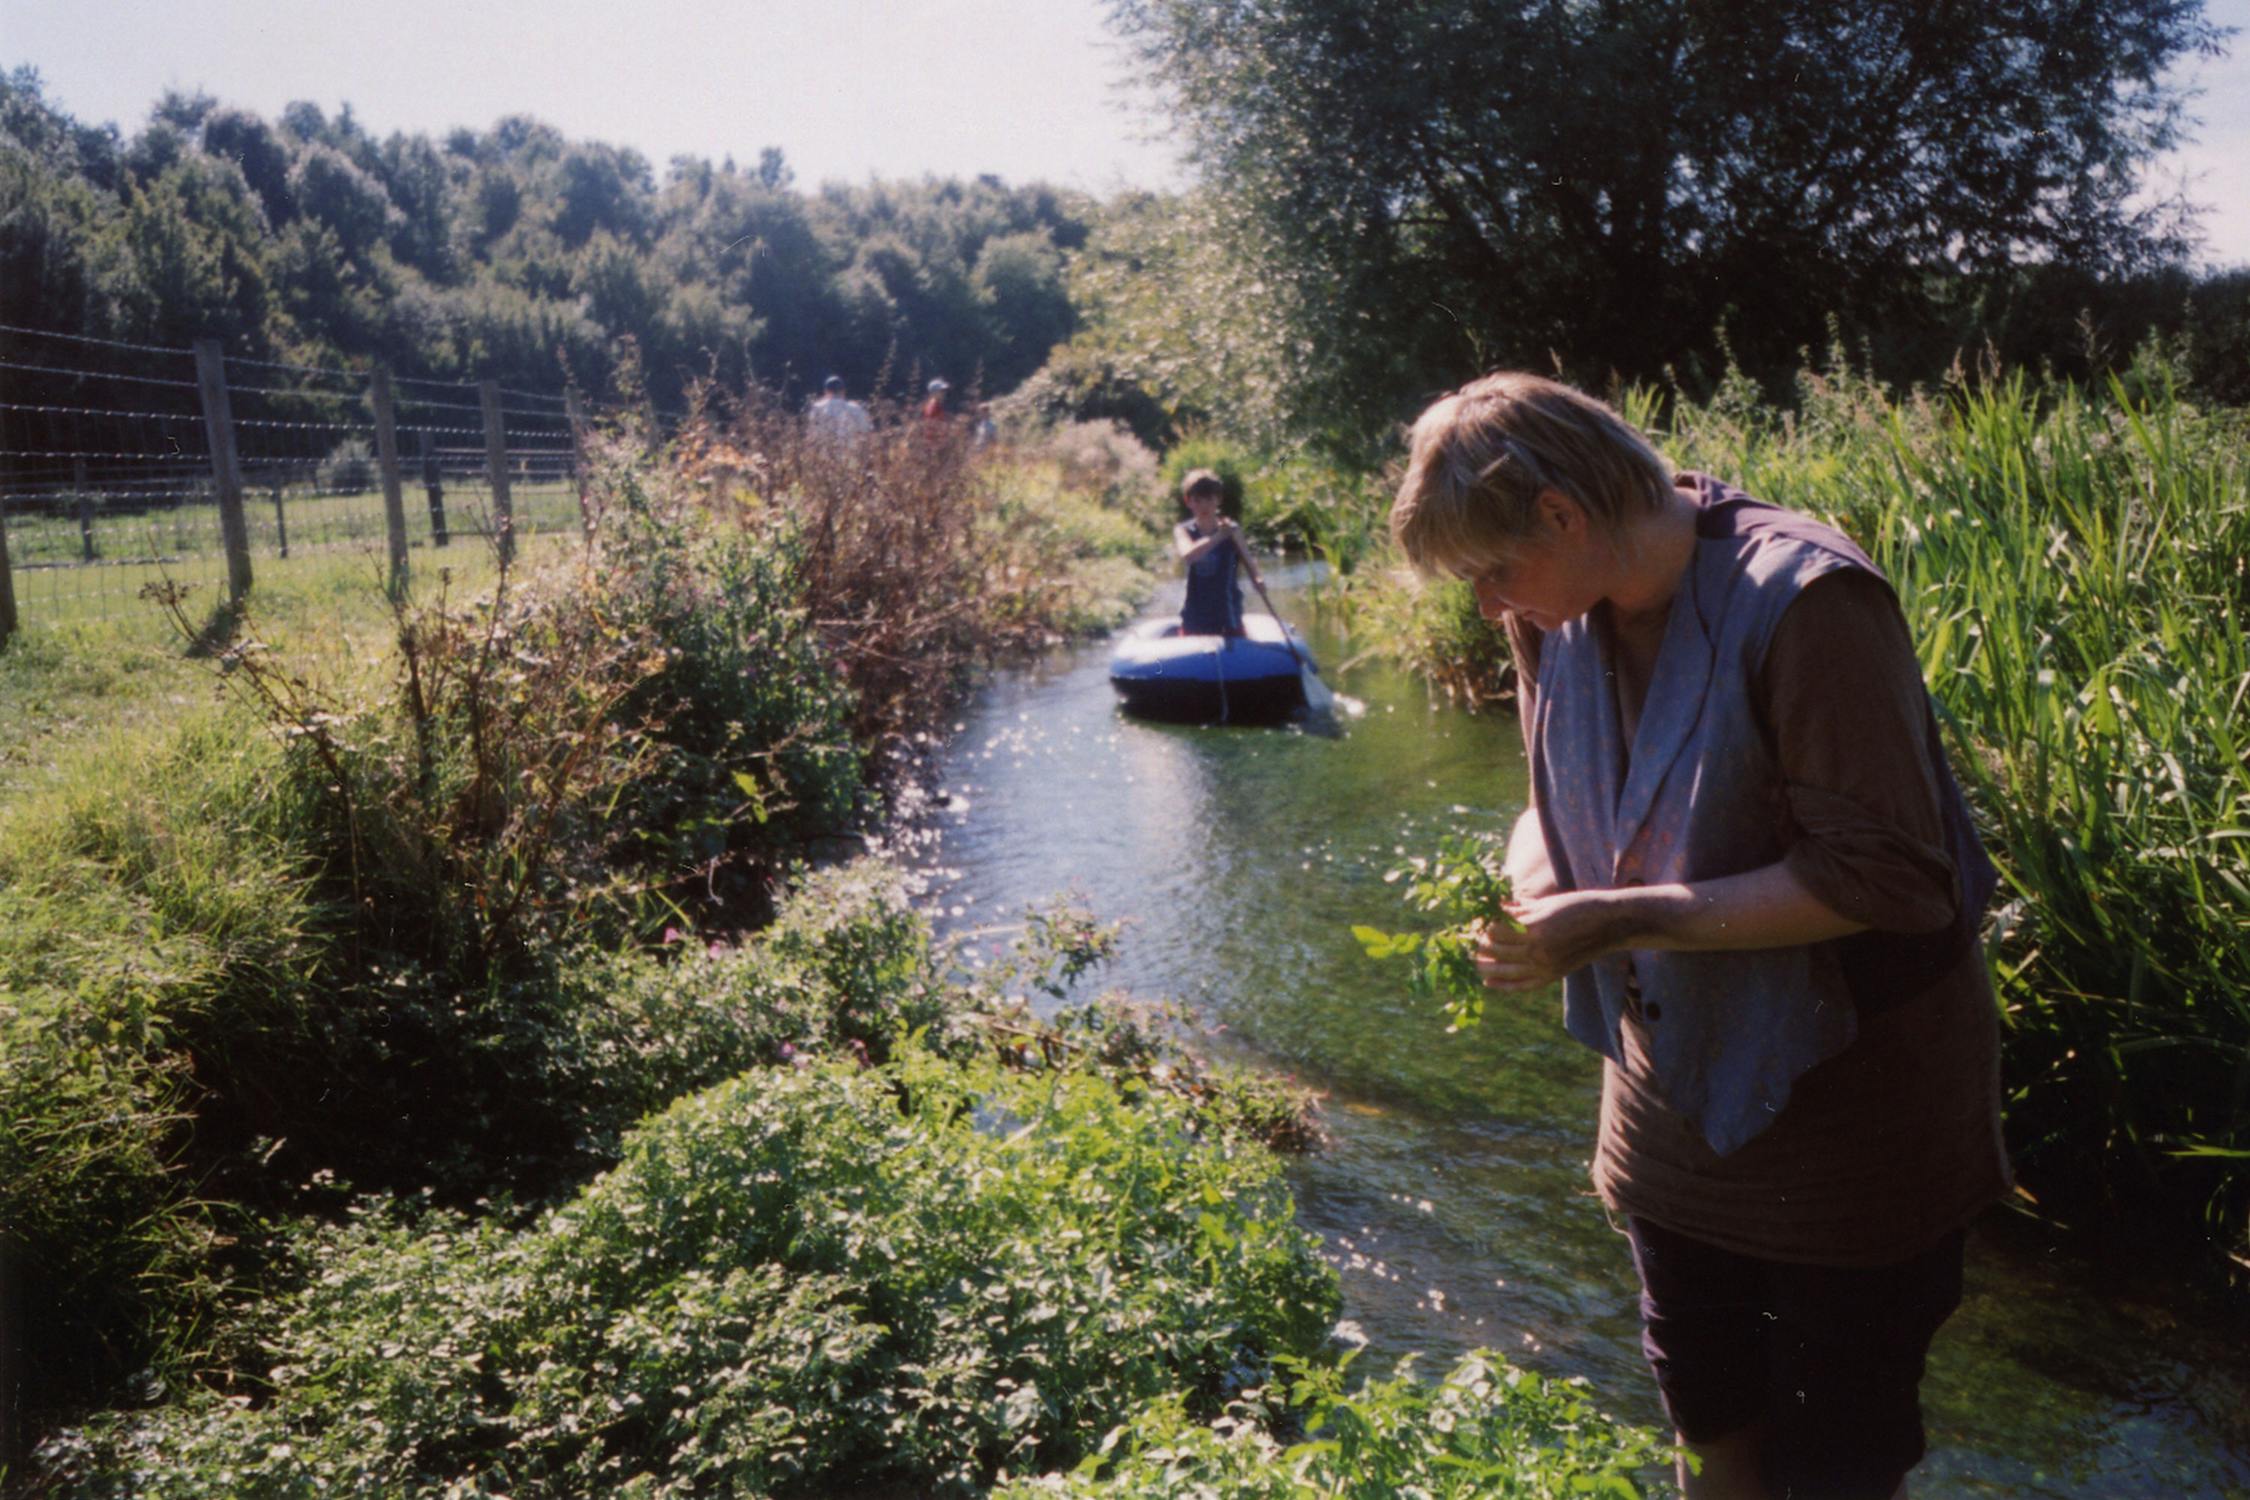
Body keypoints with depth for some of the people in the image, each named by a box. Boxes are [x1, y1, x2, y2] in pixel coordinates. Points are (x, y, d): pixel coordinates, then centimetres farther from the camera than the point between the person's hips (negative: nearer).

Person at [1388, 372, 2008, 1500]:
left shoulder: (1806, 602, -26)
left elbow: (1885, 877, -28)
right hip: (1674, 1088, 7)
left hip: (1849, 1092, -6)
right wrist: (1534, 883, -14)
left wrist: (1625, 919, -29)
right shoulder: (1560, 612, -4)